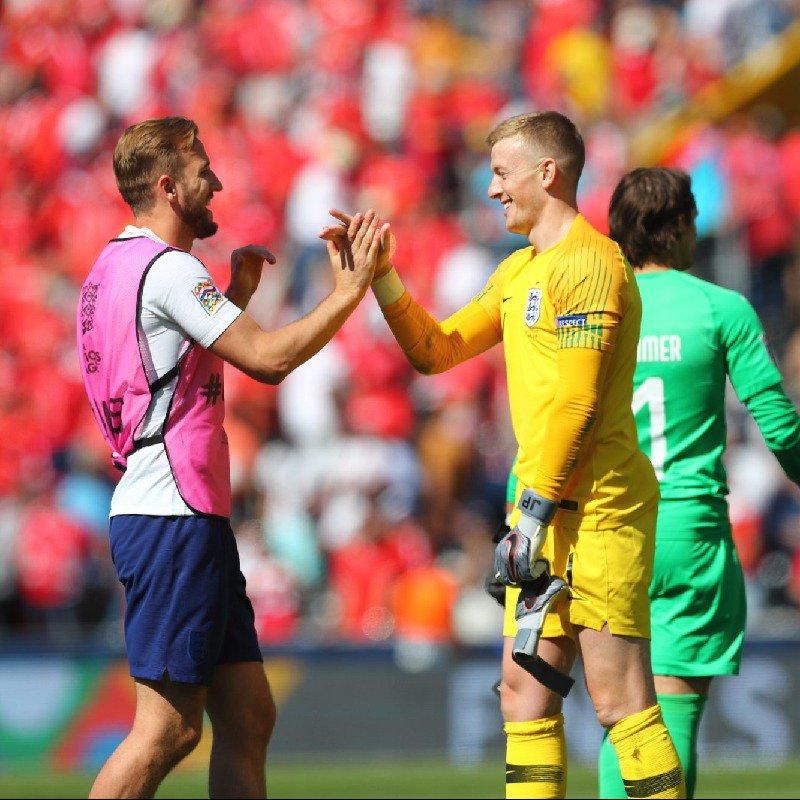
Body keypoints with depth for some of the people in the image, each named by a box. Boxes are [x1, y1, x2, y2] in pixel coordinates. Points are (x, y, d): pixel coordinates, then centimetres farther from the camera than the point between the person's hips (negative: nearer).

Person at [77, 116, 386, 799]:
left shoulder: (118, 267, 20)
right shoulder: (165, 268, -12)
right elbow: (267, 358, -18)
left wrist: (236, 296, 24)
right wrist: (349, 291, -9)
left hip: (189, 518, 11)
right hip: (174, 518, -11)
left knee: (249, 716, 9)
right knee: (168, 729, -10)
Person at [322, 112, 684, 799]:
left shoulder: (589, 263, -11)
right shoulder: (519, 270, 20)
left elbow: (577, 403, -18)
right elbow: (436, 350, 22)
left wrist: (535, 510, -19)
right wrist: (382, 276, 11)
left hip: (598, 510, -10)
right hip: (547, 510, 10)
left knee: (621, 701, -10)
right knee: (524, 688, 7)